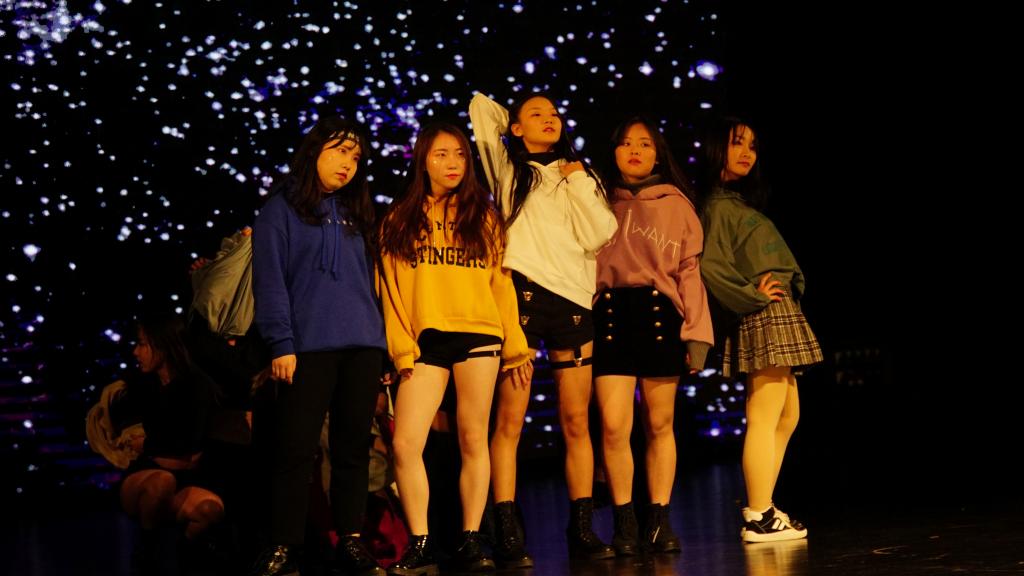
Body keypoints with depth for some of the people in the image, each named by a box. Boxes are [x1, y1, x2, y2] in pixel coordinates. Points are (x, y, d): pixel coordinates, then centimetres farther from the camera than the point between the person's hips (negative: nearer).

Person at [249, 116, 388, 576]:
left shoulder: (354, 212, 21)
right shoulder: (283, 208, 5)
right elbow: (270, 280, -3)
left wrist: (378, 340, 11)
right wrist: (281, 344, -12)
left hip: (363, 346, 5)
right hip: (308, 346, -5)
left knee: (353, 447, 5)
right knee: (296, 448, -6)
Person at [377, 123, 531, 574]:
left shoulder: (482, 215, 13)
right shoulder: (400, 220, 12)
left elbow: (500, 282, 9)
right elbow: (392, 288, 7)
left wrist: (515, 345, 5)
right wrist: (401, 346, -3)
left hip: (478, 335, 0)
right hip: (426, 341, 0)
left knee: (473, 440, 0)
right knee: (405, 444, -10)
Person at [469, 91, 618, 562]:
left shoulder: (578, 176, 18)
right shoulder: (507, 168, 14)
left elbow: (599, 233, 4)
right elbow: (480, 106, 17)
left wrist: (578, 182, 2)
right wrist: (513, 120, 28)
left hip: (572, 299, 2)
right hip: (523, 293, -2)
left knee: (577, 421, 2)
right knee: (510, 419, -8)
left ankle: (581, 529, 7)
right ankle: (507, 533, -8)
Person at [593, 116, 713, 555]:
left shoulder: (676, 204, 12)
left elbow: (690, 270, 6)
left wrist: (697, 331, -3)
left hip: (660, 314, 0)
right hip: (609, 315, 0)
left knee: (659, 424, 2)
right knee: (614, 425, -9)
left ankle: (659, 519, 11)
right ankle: (624, 522, 3)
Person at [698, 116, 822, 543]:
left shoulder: (740, 203, 20)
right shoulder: (720, 206, -7)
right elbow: (708, 265, -20)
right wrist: (751, 295, -14)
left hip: (780, 316, 10)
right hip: (764, 317, -10)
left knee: (786, 416, 12)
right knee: (765, 418, -9)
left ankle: (762, 510, 16)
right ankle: (758, 517, -6)